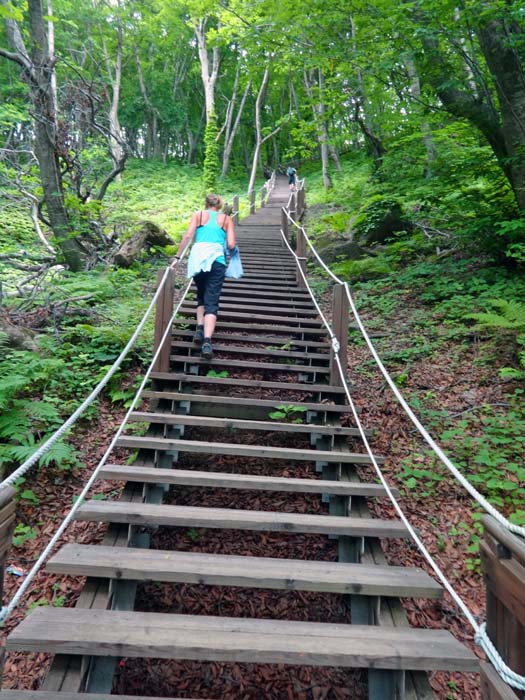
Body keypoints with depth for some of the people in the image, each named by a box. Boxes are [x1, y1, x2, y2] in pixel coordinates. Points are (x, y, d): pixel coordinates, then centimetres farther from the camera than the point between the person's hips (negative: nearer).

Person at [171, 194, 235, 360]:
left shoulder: (198, 215, 18)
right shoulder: (226, 219, 17)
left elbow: (188, 236, 4)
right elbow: (231, 245, 7)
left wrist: (177, 257, 7)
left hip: (197, 257, 2)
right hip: (216, 259, -1)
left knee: (201, 296, 23)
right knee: (212, 302, -5)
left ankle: (200, 329, 5)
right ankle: (207, 341, -22)